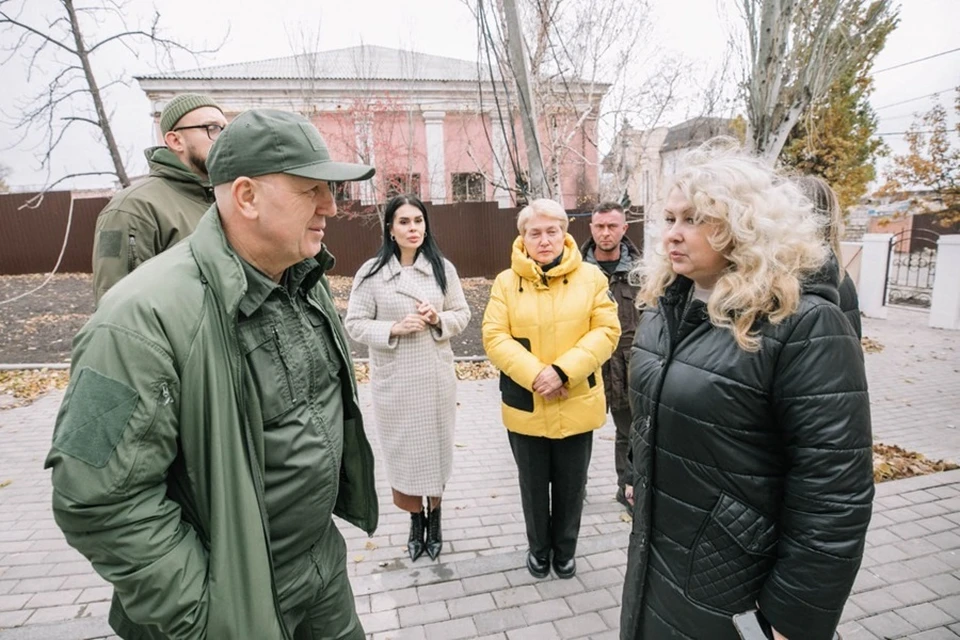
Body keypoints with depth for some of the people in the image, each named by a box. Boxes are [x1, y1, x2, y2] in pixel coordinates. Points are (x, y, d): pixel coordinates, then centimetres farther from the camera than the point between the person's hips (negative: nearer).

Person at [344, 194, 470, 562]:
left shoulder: (443, 268, 1)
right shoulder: (372, 272, -5)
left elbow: (462, 315, 6)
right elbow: (354, 324, -4)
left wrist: (439, 319, -14)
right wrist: (394, 329, -18)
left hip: (436, 377, 2)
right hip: (393, 380, -1)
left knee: (436, 448, 12)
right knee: (402, 451, 8)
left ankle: (435, 517, 37)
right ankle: (416, 520, 35)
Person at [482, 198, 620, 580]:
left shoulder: (590, 277, -1)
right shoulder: (506, 282, -2)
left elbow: (606, 331, -7)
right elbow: (494, 337, -8)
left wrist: (563, 370, -20)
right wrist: (534, 374, -22)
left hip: (577, 405, 0)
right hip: (525, 406, 0)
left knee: (571, 485, 18)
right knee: (533, 485, 18)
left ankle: (565, 548, 42)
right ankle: (538, 548, 43)